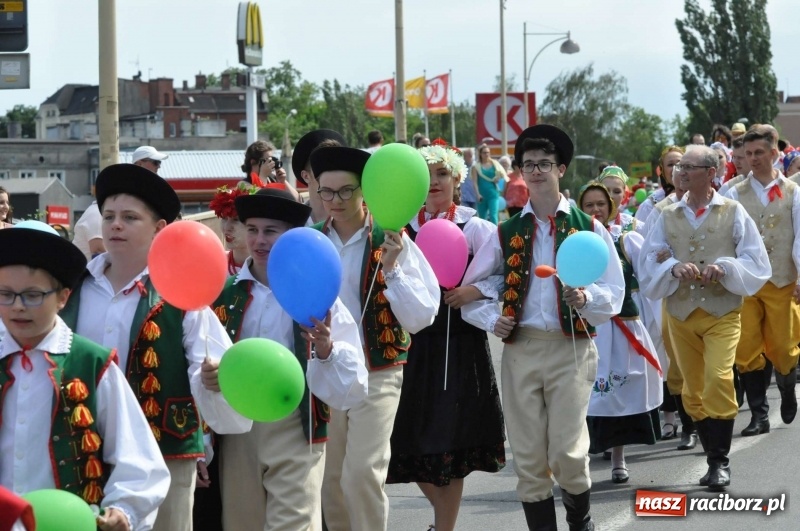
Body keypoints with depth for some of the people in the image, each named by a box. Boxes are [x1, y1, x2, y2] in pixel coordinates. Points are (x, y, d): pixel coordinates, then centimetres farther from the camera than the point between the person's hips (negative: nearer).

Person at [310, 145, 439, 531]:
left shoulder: (391, 243, -6)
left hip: (376, 374, -3)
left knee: (363, 474, -13)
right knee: (330, 478, 10)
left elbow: (421, 317, -10)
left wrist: (391, 268, -20)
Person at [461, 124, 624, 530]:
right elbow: (471, 288, 12)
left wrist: (586, 298, -19)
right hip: (519, 348, 3)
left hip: (571, 348, -2)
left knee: (568, 454, -8)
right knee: (528, 458, 3)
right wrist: (492, 319, -6)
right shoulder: (507, 233, 11)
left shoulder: (588, 229, 5)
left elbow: (613, 294, 1)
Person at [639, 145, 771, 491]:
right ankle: (715, 459, 19)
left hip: (722, 312, -3)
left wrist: (725, 268, -18)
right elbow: (648, 264, 3)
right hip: (681, 315, 3)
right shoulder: (668, 217, 9)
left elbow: (756, 264, -1)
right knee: (693, 390, 6)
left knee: (718, 379, -19)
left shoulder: (733, 213, 3)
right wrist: (673, 269, -17)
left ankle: (720, 461, -11)